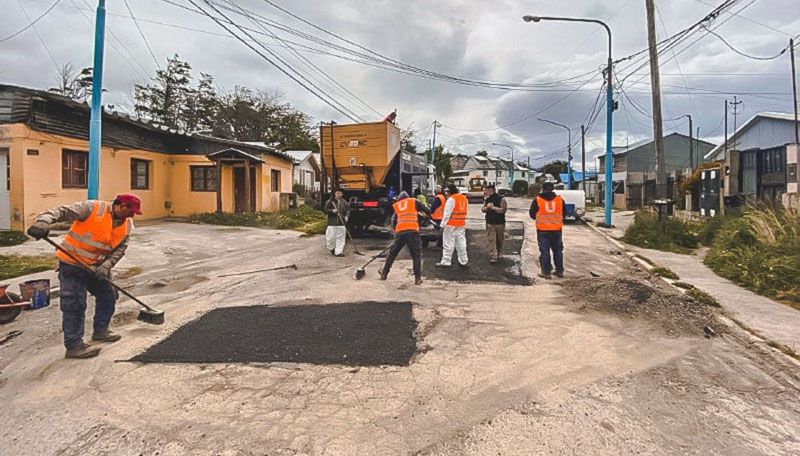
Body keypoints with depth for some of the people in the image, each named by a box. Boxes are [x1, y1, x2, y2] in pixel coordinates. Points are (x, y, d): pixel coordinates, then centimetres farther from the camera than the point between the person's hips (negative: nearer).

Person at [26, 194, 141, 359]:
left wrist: (105, 266, -15)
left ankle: (100, 330, 33)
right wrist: (43, 222, -44)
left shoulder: (127, 224, -2)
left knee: (108, 296, 14)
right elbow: (62, 211, -25)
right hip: (72, 263, -7)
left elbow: (120, 249, -2)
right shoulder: (92, 208, -19)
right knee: (75, 304, -7)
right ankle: (74, 345, 2)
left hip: (98, 266, 7)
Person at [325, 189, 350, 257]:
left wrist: (346, 216, 2)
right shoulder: (329, 202, -3)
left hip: (341, 223, 3)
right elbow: (326, 210, -4)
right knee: (330, 237, 0)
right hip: (332, 223, -3)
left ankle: (338, 252, 9)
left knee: (341, 238, 2)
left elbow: (348, 209, 17)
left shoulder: (343, 202, 6)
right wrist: (332, 211, -21)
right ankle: (332, 248, 28)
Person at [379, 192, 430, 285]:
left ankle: (384, 273, 27)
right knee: (416, 255, 6)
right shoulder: (414, 201, 14)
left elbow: (393, 222, 19)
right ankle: (418, 278, 2)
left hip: (400, 232, 3)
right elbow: (427, 210, 11)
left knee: (392, 252, 17)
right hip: (413, 231, -2)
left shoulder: (396, 206, 22)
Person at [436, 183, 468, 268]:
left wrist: (443, 224, -11)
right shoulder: (464, 198, 11)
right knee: (461, 243, 11)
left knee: (448, 244, -1)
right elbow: (464, 212, 16)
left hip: (451, 225, -8)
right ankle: (463, 261, 16)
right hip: (461, 225, 8)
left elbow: (447, 213, -16)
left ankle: (446, 262, 2)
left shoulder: (451, 199, -14)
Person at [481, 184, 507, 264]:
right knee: (491, 240, -3)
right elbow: (482, 209, 7)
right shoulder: (486, 199, 6)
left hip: (500, 223, -2)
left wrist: (493, 207, -22)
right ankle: (493, 257, -2)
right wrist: (487, 207, -15)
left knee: (499, 240, 9)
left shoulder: (501, 199, -7)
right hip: (490, 223, 2)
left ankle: (498, 254, 23)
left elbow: (504, 209, -17)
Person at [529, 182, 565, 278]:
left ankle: (546, 272, 4)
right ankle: (559, 271, 21)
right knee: (558, 250, 14)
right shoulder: (560, 199, 1)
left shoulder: (537, 200, -7)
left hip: (543, 230, -3)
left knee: (544, 251, 3)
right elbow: (564, 214, 11)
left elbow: (532, 214, 1)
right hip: (556, 230, 3)